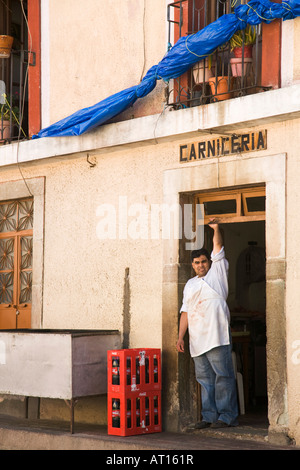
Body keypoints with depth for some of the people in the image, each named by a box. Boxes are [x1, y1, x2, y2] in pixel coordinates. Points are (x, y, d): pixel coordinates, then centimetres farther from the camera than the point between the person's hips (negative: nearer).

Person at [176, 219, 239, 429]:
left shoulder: (218, 272, 11)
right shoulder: (190, 284, 22)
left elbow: (218, 247, 0)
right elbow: (185, 312, 18)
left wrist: (216, 229, -16)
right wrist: (180, 337, 11)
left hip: (217, 335, -5)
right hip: (197, 339, 5)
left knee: (223, 375, -6)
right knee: (204, 378, 6)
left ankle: (227, 415, -4)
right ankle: (209, 415, 11)